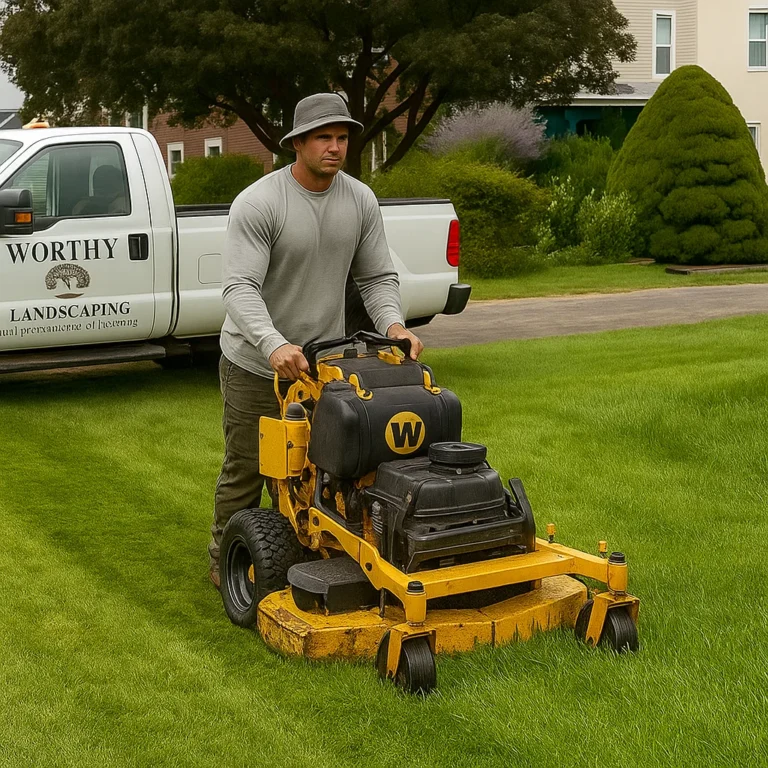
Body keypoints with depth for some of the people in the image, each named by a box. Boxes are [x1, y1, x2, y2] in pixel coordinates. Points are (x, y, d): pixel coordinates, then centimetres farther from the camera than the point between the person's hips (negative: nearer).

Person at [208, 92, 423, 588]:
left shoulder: (361, 201, -3)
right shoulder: (258, 203, -20)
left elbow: (378, 276, 2)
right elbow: (240, 287, -28)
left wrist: (393, 325, -19)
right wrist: (275, 346, -44)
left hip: (325, 362, 4)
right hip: (257, 365, -4)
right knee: (246, 471, 9)